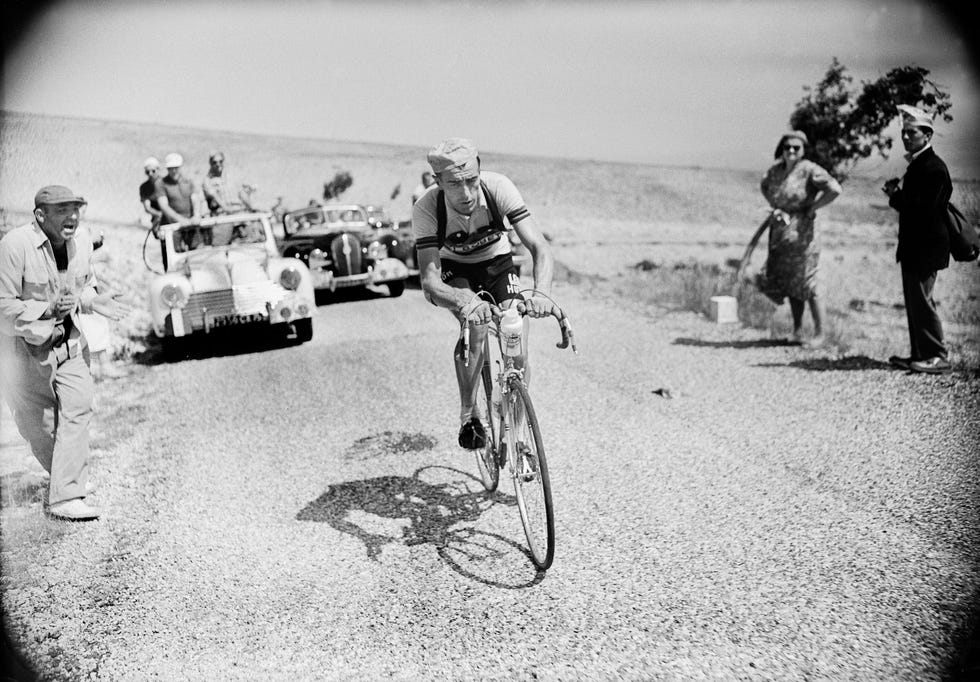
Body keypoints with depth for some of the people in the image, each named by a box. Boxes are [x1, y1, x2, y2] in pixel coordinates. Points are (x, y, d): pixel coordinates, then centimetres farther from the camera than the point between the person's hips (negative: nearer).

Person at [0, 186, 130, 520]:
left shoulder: (81, 238, -3)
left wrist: (92, 300, -5)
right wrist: (47, 309, -27)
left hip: (69, 339, 5)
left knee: (78, 408, -5)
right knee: (37, 422, 7)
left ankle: (67, 495, 2)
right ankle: (67, 477, 31)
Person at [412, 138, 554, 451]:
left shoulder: (498, 187, -31)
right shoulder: (426, 209, -31)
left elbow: (540, 247, -35)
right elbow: (428, 280, -38)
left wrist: (541, 292, -55)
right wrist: (464, 301, -59)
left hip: (497, 264, 1)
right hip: (453, 271, -1)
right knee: (475, 323, -32)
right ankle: (468, 413, -10)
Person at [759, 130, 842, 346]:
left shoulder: (809, 170, -12)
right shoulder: (775, 170, 7)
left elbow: (834, 189, -22)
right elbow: (765, 186, 28)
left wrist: (812, 208, -13)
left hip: (802, 233, -6)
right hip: (780, 233, 6)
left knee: (806, 285, -3)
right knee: (789, 284, 11)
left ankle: (819, 333, 10)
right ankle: (797, 330, 23)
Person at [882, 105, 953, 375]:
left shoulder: (934, 168, -16)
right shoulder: (917, 164, 15)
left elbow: (925, 210, -24)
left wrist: (895, 196, -14)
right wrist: (897, 193, 1)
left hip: (926, 248, -10)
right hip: (915, 246, 10)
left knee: (921, 301, -8)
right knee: (915, 301, 13)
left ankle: (938, 357, -1)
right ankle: (920, 354, 21)